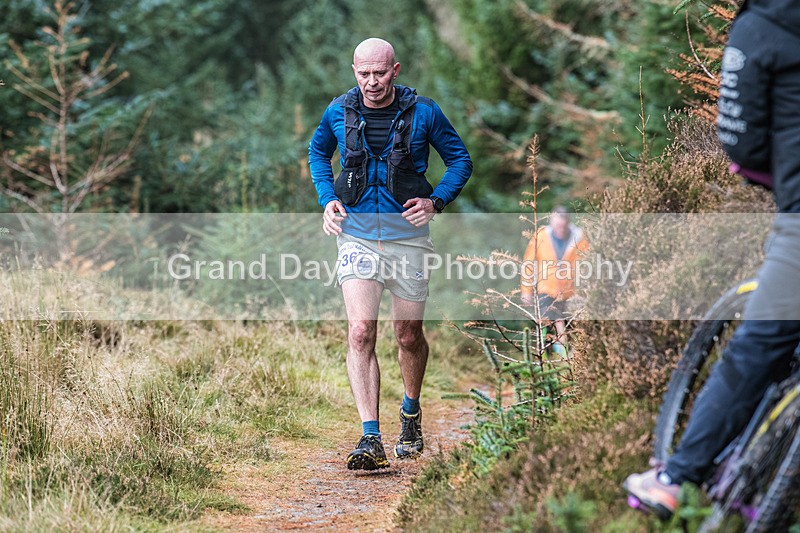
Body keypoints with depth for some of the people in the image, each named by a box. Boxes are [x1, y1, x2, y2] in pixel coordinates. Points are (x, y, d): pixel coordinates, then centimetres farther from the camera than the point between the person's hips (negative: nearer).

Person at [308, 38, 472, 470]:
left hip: (408, 235, 0)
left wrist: (437, 201, -9)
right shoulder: (339, 112, -1)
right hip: (357, 234, 0)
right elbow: (317, 153, 20)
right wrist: (327, 199, 4)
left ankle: (411, 413, 39)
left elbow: (460, 159, 7)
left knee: (409, 335, 10)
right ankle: (370, 439, -19)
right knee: (360, 331, -16)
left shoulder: (422, 113, -5)